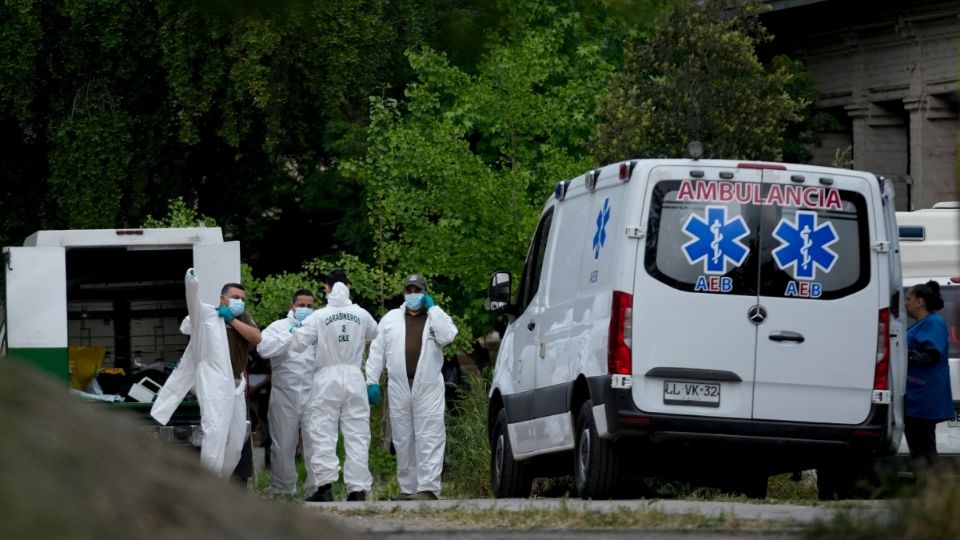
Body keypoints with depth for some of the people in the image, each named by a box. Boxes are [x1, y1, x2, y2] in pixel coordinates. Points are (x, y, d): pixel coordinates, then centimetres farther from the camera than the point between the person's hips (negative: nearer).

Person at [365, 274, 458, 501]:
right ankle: (407, 488, 10)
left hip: (428, 387, -3)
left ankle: (428, 488, -14)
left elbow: (447, 335, -12)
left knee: (428, 439, -9)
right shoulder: (391, 319, 14)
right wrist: (372, 380, 2)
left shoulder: (436, 316, 9)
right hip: (399, 387, 3)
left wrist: (432, 308, -6)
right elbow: (377, 351, 11)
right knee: (403, 440, 5)